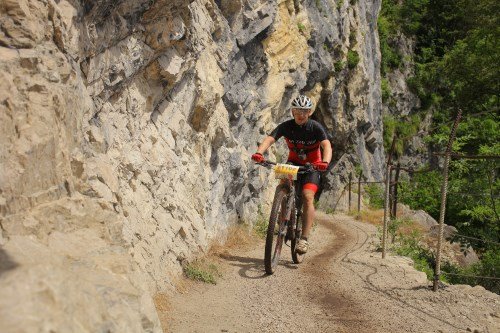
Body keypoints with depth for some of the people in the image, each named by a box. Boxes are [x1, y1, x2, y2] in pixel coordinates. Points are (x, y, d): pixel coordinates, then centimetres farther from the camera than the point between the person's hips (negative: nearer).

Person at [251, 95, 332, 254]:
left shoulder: (315, 127, -18)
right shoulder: (286, 126, -14)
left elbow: (326, 145, -32)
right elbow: (269, 139, -27)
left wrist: (325, 162, -54)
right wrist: (259, 153, -49)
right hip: (293, 163, 2)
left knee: (307, 196, -22)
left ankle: (304, 239, -22)